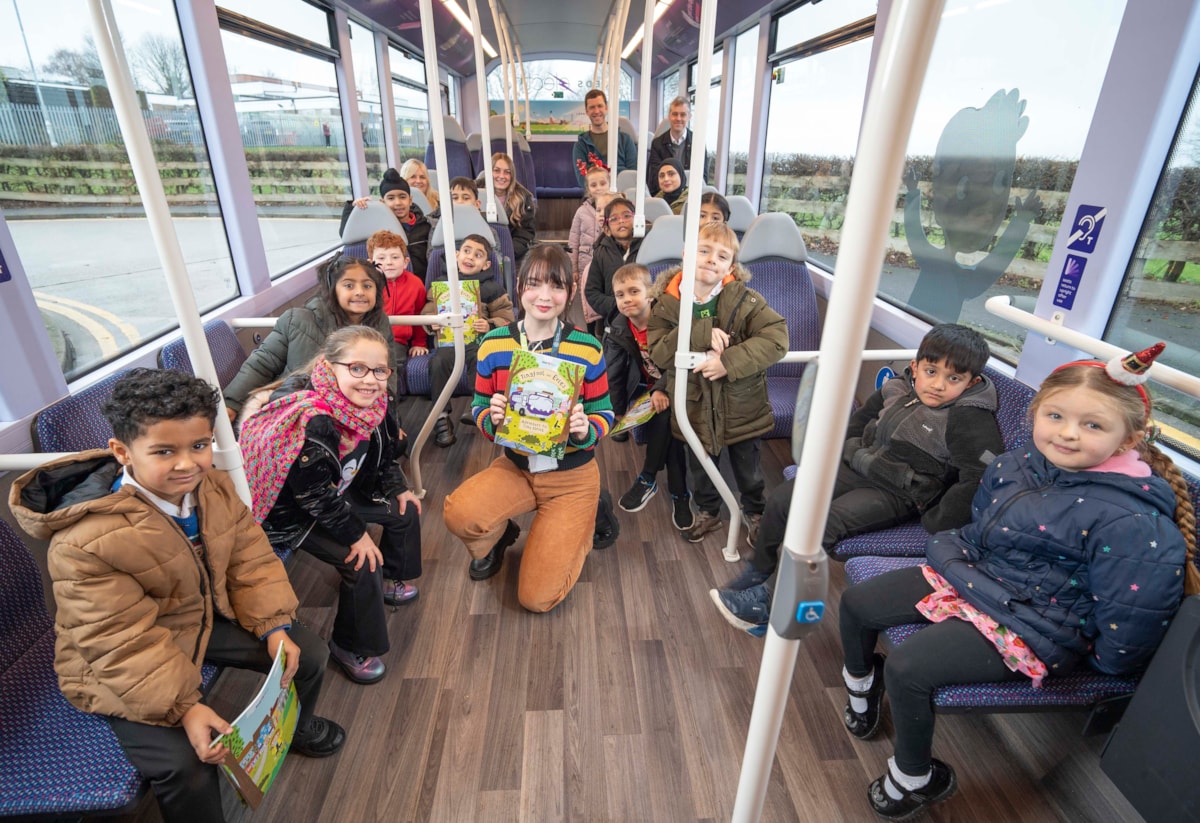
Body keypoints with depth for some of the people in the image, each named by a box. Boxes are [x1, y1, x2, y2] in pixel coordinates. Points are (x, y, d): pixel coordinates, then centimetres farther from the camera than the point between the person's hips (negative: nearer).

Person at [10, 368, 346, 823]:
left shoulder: (214, 488, -14)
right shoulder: (83, 542, -32)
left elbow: (250, 558, -6)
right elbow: (123, 643, -28)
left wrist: (275, 626, -16)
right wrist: (184, 707, -31)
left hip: (207, 615, 6)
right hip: (123, 664, -5)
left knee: (307, 650, 5)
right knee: (185, 764, -22)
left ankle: (294, 727, 39)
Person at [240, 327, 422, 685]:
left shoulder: (369, 404, -14)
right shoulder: (312, 423, -38)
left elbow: (384, 453, 6)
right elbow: (317, 496, -30)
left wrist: (398, 489, 5)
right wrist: (356, 535, -21)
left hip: (339, 491, 8)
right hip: (291, 512, -8)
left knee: (405, 510, 11)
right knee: (363, 563, -18)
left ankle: (389, 582, 36)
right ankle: (351, 648, 7)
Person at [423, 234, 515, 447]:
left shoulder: (491, 287, 13)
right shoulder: (442, 282, 17)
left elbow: (506, 318, 8)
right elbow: (427, 311, 16)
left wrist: (490, 326, -13)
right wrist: (432, 323, -6)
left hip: (478, 338, -1)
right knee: (439, 362, -30)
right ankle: (441, 417, -18)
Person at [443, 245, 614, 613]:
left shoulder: (588, 348, -12)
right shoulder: (494, 346, -8)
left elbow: (604, 415, -4)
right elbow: (479, 410, 2)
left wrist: (586, 430, -27)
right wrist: (492, 418, -23)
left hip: (572, 476, -2)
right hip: (514, 465, 2)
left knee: (537, 597, -5)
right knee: (458, 513, -30)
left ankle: (581, 527, 26)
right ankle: (499, 535, 10)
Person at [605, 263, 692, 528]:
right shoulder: (618, 333, -4)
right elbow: (612, 379, -4)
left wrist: (663, 388, -34)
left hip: (674, 387, -2)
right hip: (646, 388, 3)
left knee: (665, 414, -31)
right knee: (668, 426, -25)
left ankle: (648, 480, -12)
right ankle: (679, 493, -12)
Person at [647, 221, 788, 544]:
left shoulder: (744, 299, -14)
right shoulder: (668, 302, -10)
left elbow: (777, 338, -23)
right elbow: (658, 353, -19)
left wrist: (729, 361, -32)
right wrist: (701, 334, -32)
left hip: (741, 405, -1)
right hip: (696, 407, 1)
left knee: (748, 468, 19)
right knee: (701, 467, 23)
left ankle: (755, 512, 48)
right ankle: (707, 512, 50)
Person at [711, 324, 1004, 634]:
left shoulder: (970, 421, -19)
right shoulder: (897, 389, 1)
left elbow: (980, 479, -26)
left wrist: (937, 524, -21)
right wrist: (850, 451, 11)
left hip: (896, 495, -7)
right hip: (858, 467, 7)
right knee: (781, 498, -3)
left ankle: (767, 600, -8)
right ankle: (759, 570, 19)